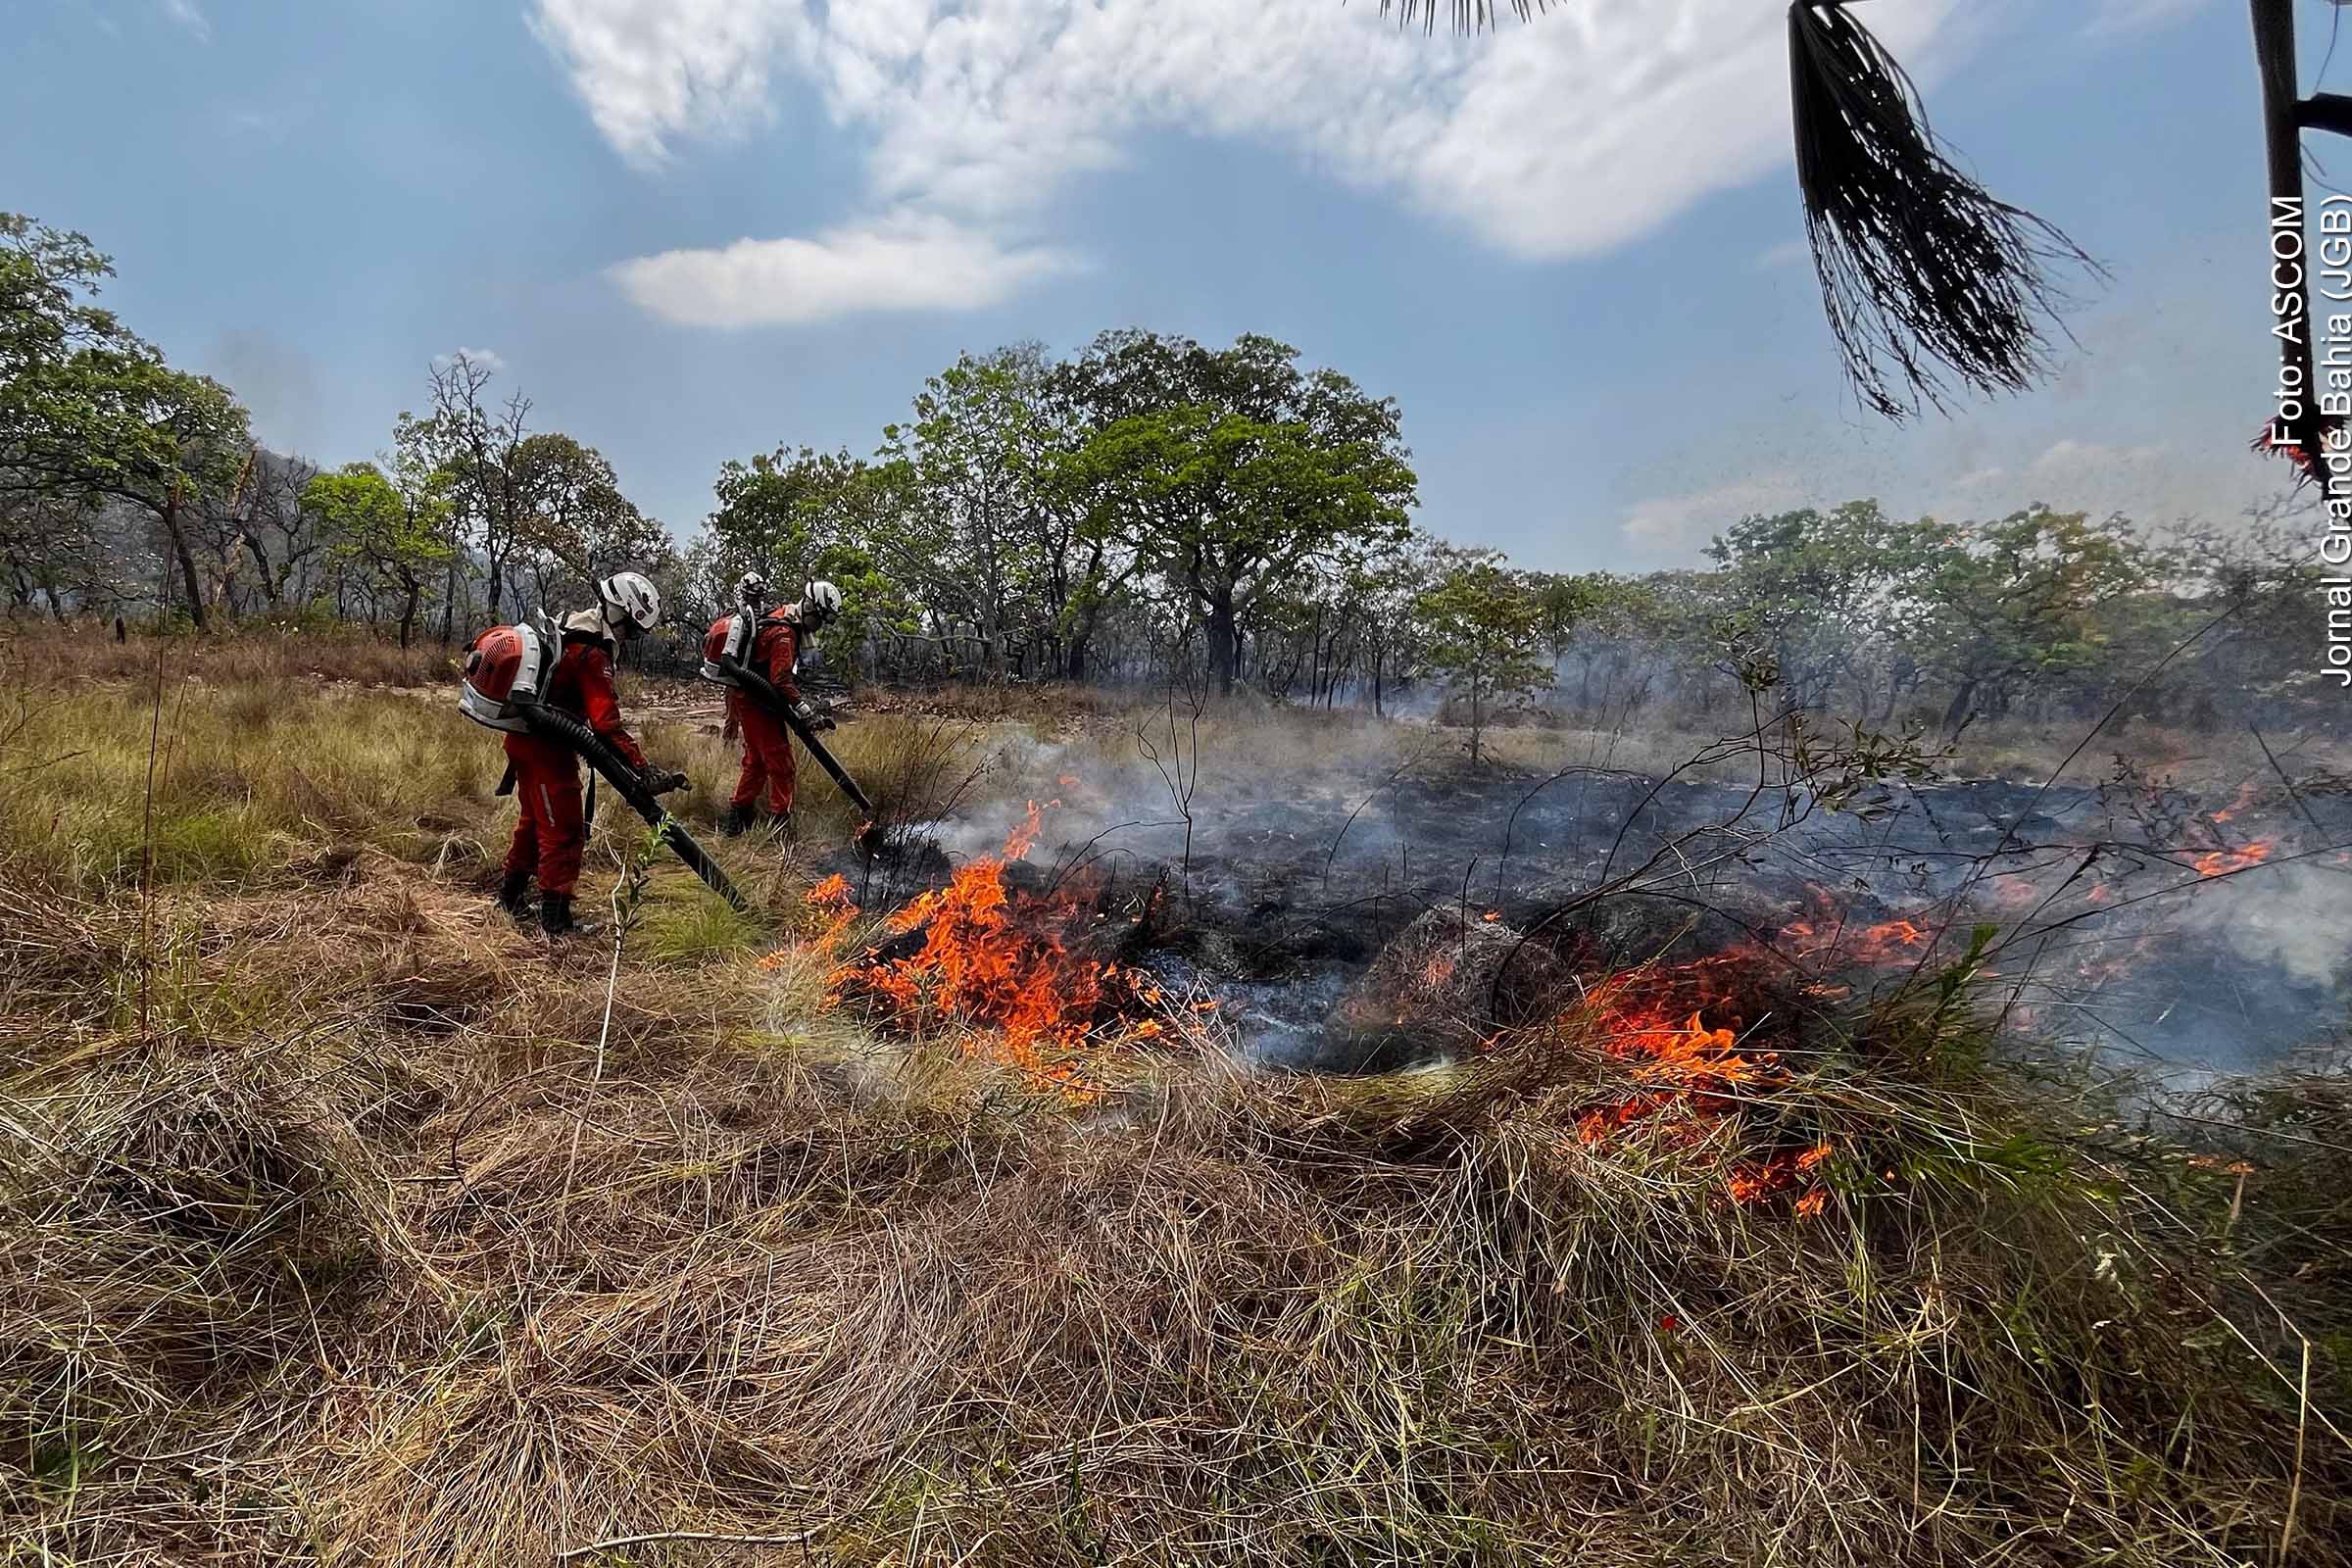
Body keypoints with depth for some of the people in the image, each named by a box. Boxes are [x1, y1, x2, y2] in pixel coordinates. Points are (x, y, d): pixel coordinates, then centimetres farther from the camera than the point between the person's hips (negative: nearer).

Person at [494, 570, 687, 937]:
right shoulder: (592, 655, -23)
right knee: (564, 833, -1)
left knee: (535, 819, 24)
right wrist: (644, 770, -30)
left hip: (524, 738, 10)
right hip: (547, 747, -10)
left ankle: (512, 893, 39)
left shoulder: (567, 627, 7)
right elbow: (607, 723, -29)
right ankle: (556, 918, 7)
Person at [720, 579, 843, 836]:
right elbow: (782, 680, -29)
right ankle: (781, 822, -4)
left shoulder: (783, 615, 10)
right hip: (756, 701, -10)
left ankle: (735, 819, 25)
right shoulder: (784, 633, -22)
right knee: (781, 763, -8)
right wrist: (807, 713, -31)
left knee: (756, 760, 18)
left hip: (747, 698, 10)